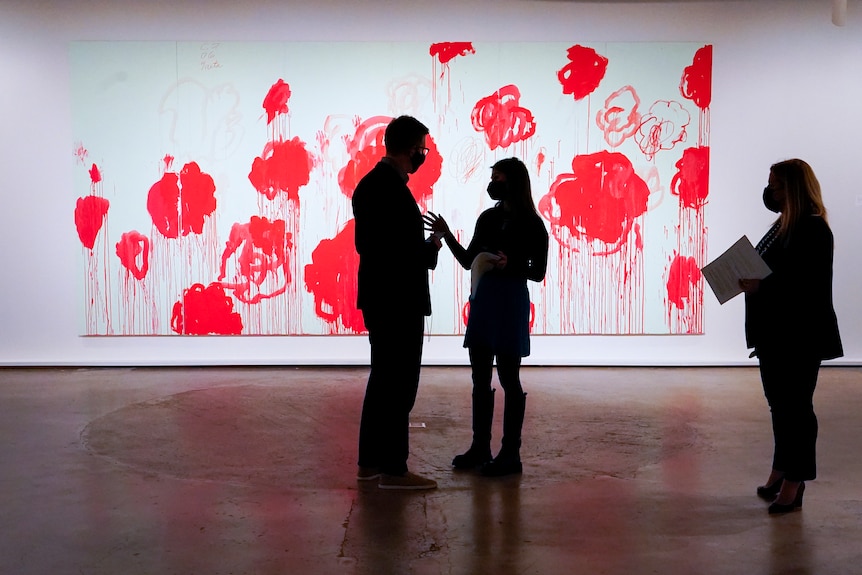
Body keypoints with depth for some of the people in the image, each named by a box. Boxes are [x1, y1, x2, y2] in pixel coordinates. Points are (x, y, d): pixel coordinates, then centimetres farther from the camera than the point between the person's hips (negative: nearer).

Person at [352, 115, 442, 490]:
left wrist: (421, 245, 12)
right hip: (399, 301, -10)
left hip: (378, 298, 10)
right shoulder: (394, 190, -20)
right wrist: (432, 248, -3)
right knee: (400, 385, -2)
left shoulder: (368, 183, 11)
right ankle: (393, 469, 6)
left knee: (383, 380, 15)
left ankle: (370, 461, 22)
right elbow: (410, 252, -23)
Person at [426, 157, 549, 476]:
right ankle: (480, 448, 19)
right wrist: (446, 235, 3)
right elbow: (468, 261, 14)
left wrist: (510, 265, -21)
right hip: (482, 301, 6)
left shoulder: (532, 225, -5)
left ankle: (511, 454, 7)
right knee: (480, 378, 10)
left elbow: (538, 272, -5)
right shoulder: (488, 218, 12)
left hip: (511, 304, -6)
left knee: (509, 379, -1)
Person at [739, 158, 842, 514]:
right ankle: (782, 472, 27)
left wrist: (762, 288, -25)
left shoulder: (814, 230, -15)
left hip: (800, 336, -9)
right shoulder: (784, 223, 12)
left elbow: (808, 284, -23)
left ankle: (794, 482, 9)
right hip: (774, 333, 9)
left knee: (795, 406, -1)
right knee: (779, 403, 16)